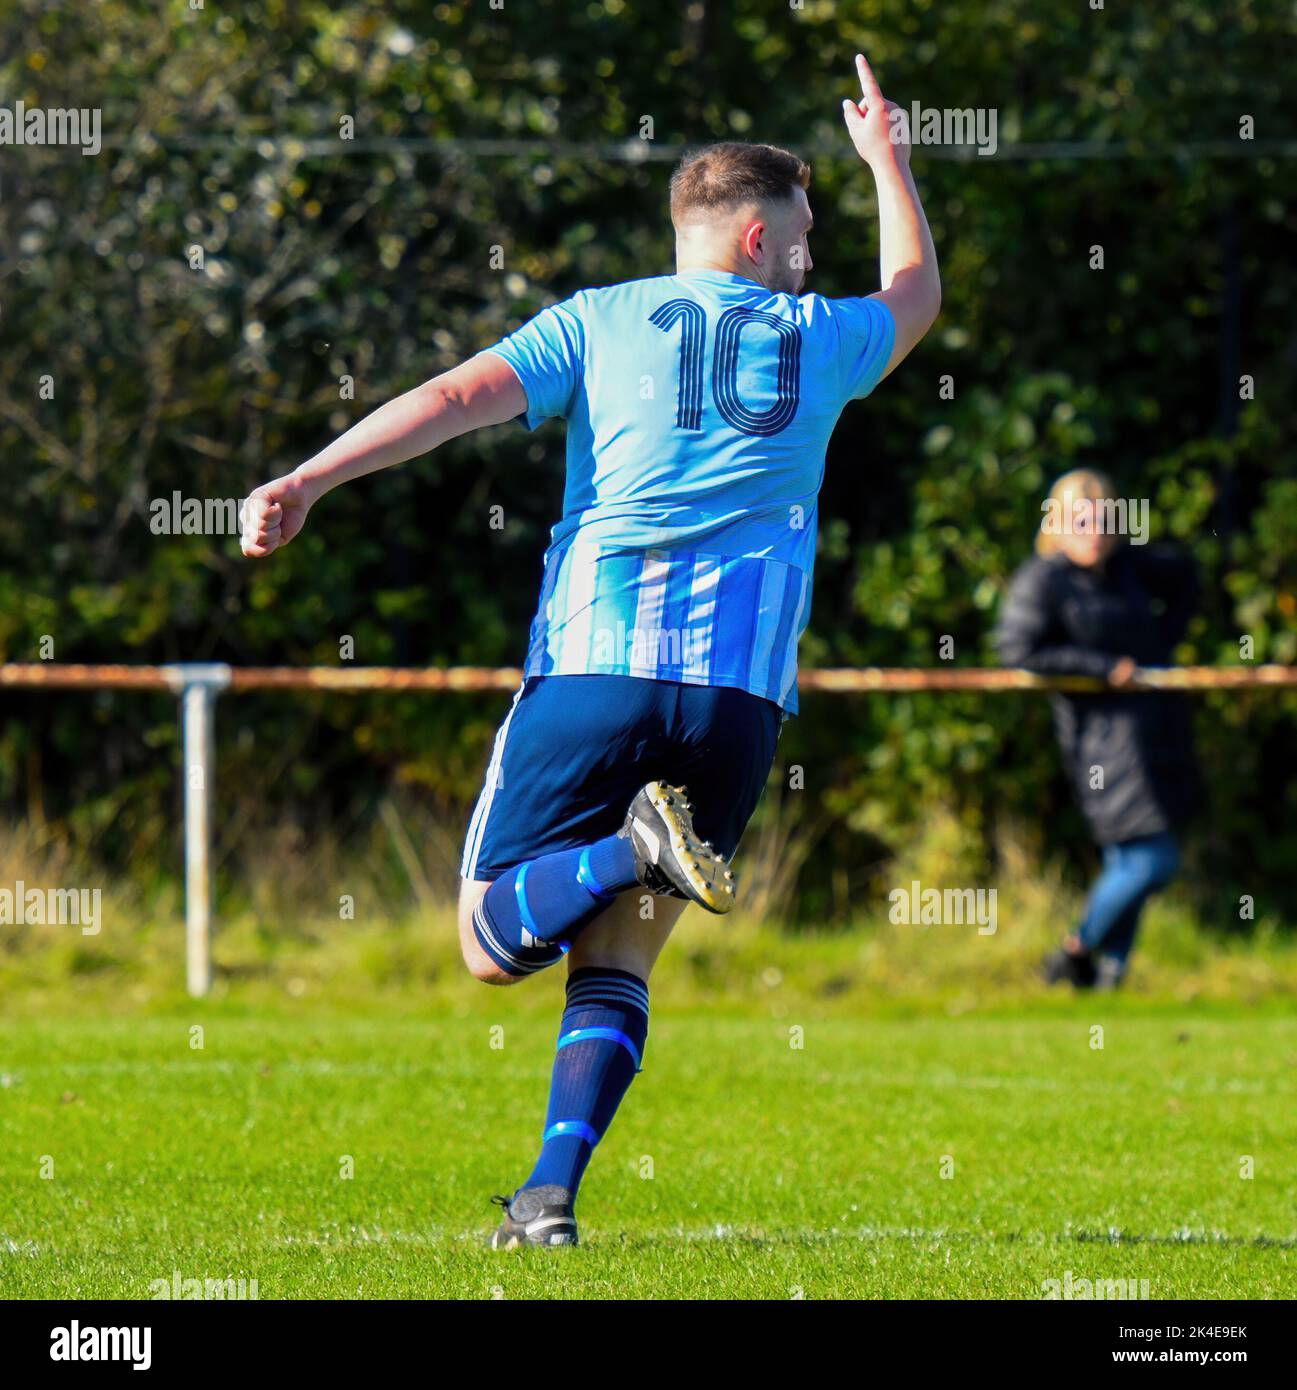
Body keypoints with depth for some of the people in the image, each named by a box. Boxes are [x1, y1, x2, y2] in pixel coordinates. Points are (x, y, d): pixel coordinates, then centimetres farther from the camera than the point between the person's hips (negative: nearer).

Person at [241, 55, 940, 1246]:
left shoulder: (599, 320, 10)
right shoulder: (818, 339, 14)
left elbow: (456, 399, -3)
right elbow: (916, 296, 36)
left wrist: (307, 481, -7)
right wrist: (888, 159, 50)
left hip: (593, 668, -1)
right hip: (741, 691, 1)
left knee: (494, 942, 4)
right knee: (616, 965, 9)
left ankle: (640, 844, -25)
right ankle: (553, 1193, -10)